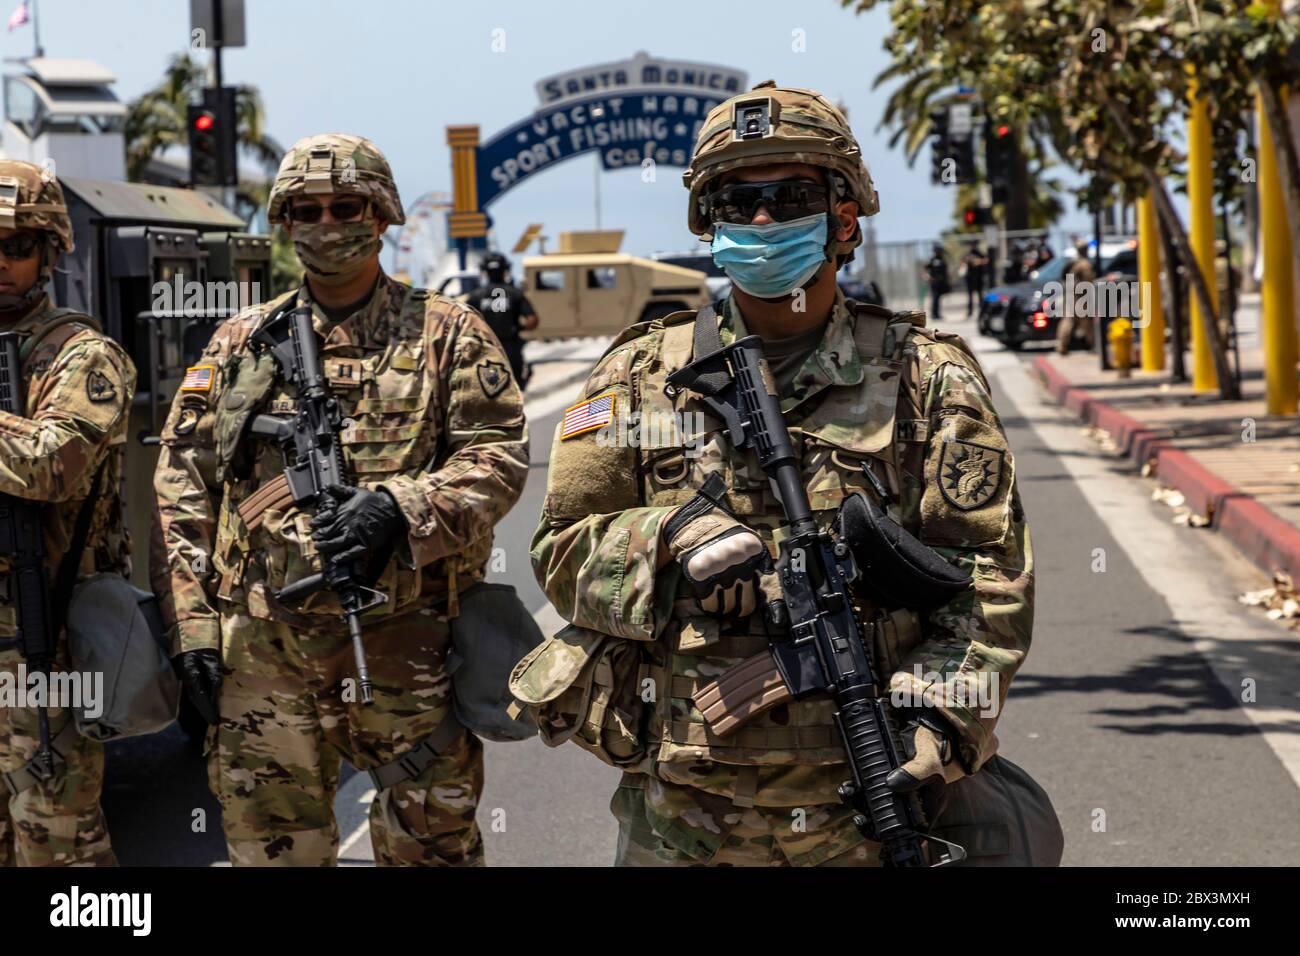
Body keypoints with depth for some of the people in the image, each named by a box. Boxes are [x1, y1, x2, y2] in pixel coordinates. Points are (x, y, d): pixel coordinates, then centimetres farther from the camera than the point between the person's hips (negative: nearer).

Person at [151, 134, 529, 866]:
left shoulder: (448, 333, 6)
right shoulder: (239, 343, 12)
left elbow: (498, 456, -3)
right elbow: (182, 484, 9)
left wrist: (399, 509, -20)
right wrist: (192, 623, 0)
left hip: (405, 641, -2)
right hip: (261, 648, 2)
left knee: (430, 842, 5)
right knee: (271, 842, 9)